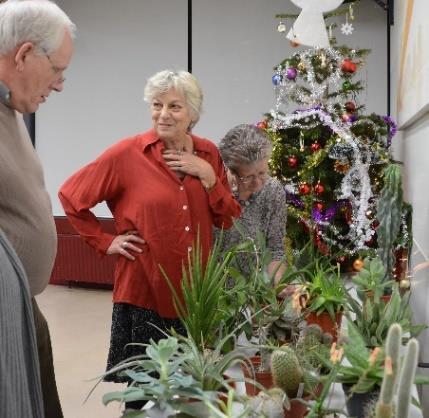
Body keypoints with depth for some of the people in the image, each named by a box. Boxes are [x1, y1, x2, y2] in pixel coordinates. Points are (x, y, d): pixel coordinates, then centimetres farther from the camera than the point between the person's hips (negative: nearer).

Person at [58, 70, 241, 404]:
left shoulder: (208, 154, 4)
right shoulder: (127, 154, -9)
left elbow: (228, 220, 4)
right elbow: (71, 196, -1)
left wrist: (208, 175, -9)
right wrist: (105, 242, -5)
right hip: (145, 292, -4)